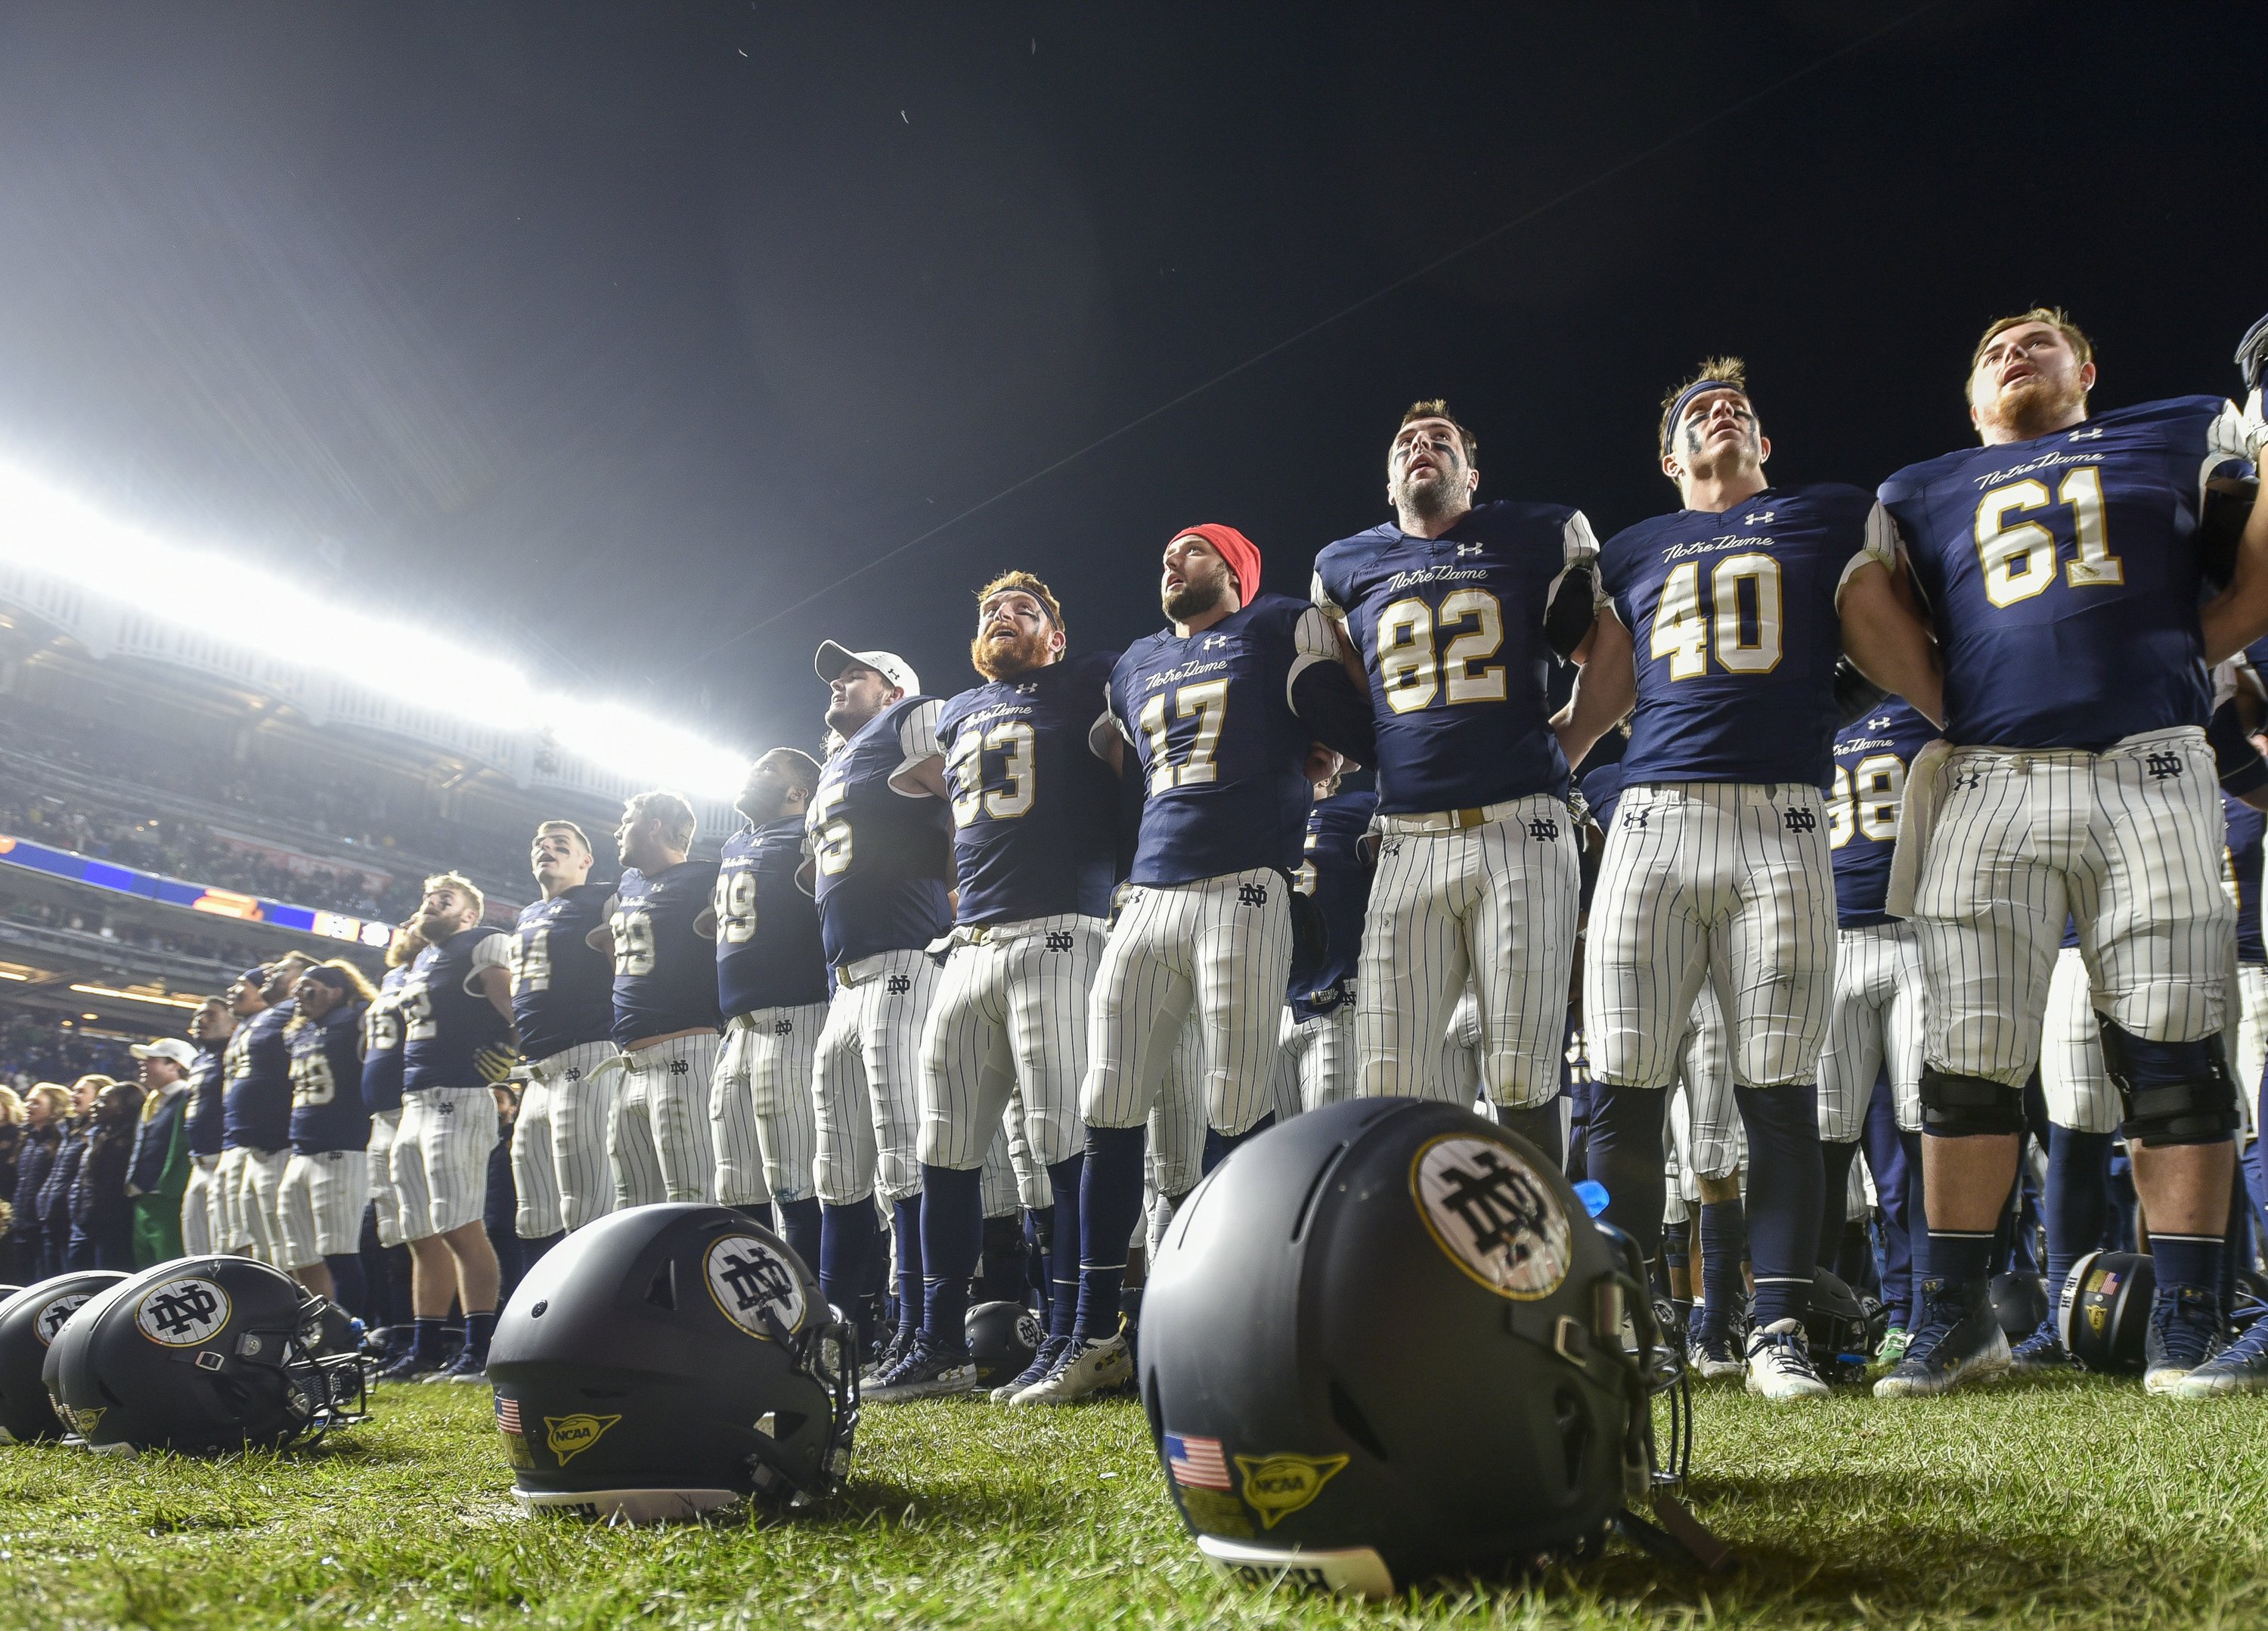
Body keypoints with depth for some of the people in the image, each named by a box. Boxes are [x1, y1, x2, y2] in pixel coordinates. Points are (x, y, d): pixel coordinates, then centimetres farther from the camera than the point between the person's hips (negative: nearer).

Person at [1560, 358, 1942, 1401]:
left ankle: (1777, 1330, 7)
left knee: (1778, 1097, -2)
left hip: (1781, 826, -1)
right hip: (1652, 824, 2)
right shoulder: (1633, 553, 21)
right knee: (1623, 1096, -2)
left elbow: (1904, 662, 15)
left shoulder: (1831, 521, 16)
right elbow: (1594, 700, 23)